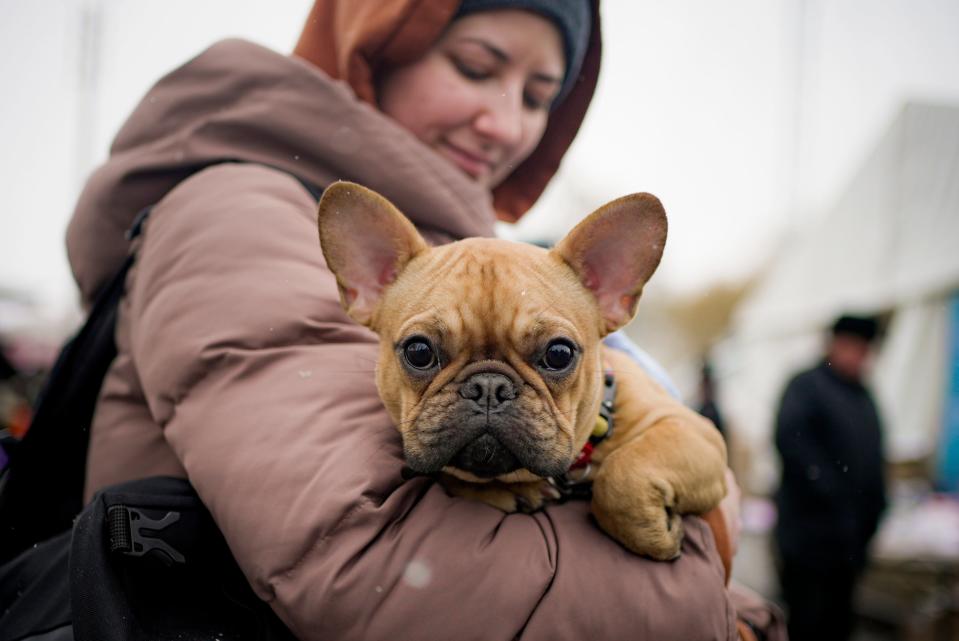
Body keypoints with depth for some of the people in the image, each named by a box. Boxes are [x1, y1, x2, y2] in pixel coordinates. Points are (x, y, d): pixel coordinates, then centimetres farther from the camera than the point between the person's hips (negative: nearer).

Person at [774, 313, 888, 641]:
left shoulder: (864, 398, 16)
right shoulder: (806, 386, -6)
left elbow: (872, 461, 19)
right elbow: (788, 437, -21)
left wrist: (873, 511, 9)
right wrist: (826, 490, -23)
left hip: (851, 538, 7)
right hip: (810, 533, -7)